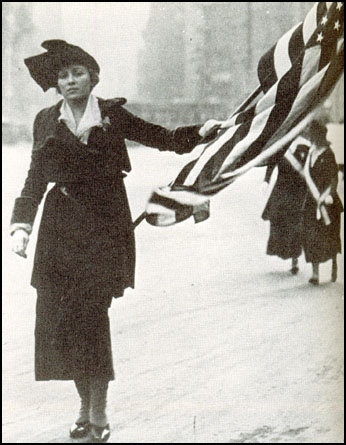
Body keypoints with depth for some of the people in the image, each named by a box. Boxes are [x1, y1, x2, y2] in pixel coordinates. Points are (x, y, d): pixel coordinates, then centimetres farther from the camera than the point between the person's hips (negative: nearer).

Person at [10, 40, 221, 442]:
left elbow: (163, 138, 11)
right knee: (58, 316, -1)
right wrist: (22, 224, 1)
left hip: (104, 223, -2)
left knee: (91, 313, -10)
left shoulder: (111, 115, 5)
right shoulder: (46, 122, 10)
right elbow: (35, 178, 11)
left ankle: (98, 412, 0)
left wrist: (200, 132, -4)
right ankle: (85, 407, 13)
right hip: (61, 226, 3)